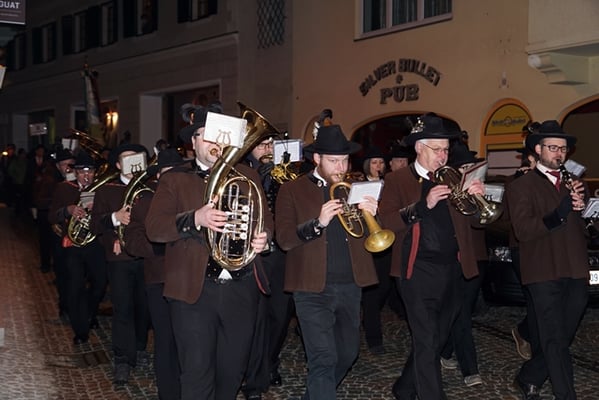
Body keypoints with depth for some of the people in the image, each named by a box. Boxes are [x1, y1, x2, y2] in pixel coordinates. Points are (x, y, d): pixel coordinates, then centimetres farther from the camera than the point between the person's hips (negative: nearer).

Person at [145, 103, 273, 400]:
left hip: (242, 289, 3)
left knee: (232, 373, 14)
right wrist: (195, 219, -26)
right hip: (194, 290, -3)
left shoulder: (247, 176, 13)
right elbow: (154, 228, -9)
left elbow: (266, 219, 14)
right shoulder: (175, 180, 3)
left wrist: (263, 236, -10)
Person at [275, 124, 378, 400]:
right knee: (323, 360, -9)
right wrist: (318, 223, -26)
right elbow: (284, 239, -11)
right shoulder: (292, 191, -2)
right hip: (313, 289, -5)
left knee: (348, 353, 17)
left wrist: (371, 215, -16)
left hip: (350, 286, 5)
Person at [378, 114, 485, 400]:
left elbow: (469, 219, 7)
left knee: (437, 339, 16)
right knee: (426, 343, -6)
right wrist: (423, 205, -26)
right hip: (419, 271, -6)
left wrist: (476, 198, -12)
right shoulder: (397, 181, -2)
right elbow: (386, 221, -16)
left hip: (451, 270, 6)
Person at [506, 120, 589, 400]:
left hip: (576, 274, 6)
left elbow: (582, 227, 15)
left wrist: (580, 207, -5)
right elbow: (522, 231, -13)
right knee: (555, 341, -5)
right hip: (545, 273, -6)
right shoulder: (521, 186, 0)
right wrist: (556, 216, -26)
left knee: (561, 338, 13)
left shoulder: (574, 184, 18)